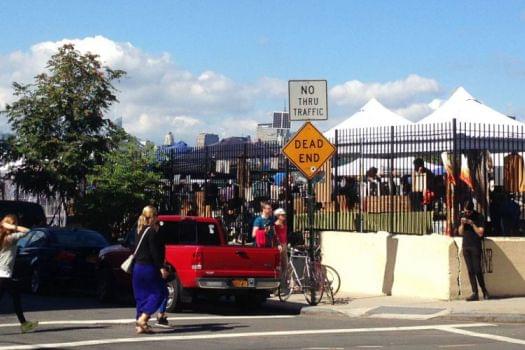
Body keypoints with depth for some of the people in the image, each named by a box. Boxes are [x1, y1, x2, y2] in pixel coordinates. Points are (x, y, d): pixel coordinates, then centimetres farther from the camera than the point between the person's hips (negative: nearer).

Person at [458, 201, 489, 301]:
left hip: (475, 247, -5)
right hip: (466, 247, 5)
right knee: (470, 270, 1)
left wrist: (472, 224, -17)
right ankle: (475, 293, 0)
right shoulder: (463, 216, 10)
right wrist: (462, 224, -8)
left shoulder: (479, 217, -5)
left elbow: (480, 233, -9)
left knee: (477, 270, -8)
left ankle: (484, 290, 11)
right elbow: (461, 232, 10)